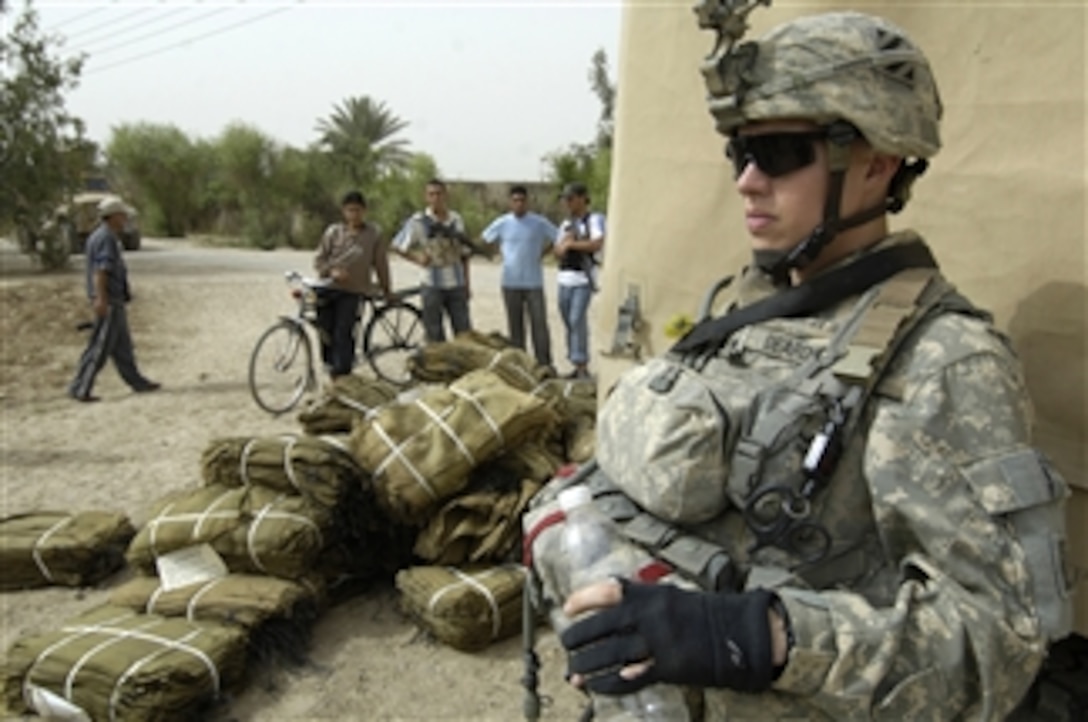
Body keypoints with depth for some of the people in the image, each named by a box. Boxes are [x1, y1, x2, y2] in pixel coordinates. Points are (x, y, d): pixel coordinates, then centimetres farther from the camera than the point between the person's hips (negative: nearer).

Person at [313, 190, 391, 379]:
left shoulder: (374, 234, 2)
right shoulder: (333, 232, 4)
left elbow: (381, 263, 8)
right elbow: (319, 260, 7)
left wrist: (386, 290, 13)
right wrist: (331, 271, -12)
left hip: (352, 291, -2)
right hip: (328, 289, 2)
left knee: (343, 334, -10)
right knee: (327, 332, -1)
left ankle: (342, 375, -3)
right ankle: (330, 365, 20)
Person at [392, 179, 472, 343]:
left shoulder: (456, 220, 6)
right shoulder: (418, 221, -3)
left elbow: (464, 254, 13)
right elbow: (397, 246, 2)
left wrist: (467, 285, 11)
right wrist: (417, 258, -10)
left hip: (456, 286, 3)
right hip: (433, 286, -2)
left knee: (464, 333, 4)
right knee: (435, 335, 4)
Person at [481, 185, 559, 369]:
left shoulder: (539, 223, -2)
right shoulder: (502, 223, 2)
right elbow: (486, 239, 14)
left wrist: (542, 253, 0)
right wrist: (504, 254, 7)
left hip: (534, 282, -1)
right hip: (510, 283, 1)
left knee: (539, 323, -4)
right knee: (515, 325, 8)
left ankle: (545, 364, 2)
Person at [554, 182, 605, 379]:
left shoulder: (594, 219, -2)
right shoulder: (566, 224, 19)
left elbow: (597, 244, -19)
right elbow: (558, 252, 14)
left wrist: (571, 244, -11)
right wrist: (566, 241, -5)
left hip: (583, 277, -7)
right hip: (565, 278, 7)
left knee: (577, 321, -13)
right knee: (569, 323, 7)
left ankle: (582, 366, -10)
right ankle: (577, 367, 14)